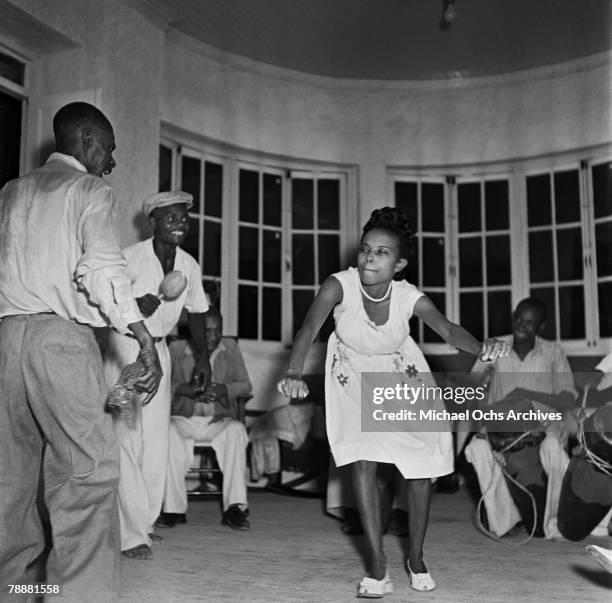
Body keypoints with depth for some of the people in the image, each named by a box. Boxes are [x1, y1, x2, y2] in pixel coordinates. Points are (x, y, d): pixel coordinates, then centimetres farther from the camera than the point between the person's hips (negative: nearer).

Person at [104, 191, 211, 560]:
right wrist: (134, 306, -32)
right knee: (126, 438, -10)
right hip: (125, 348, -6)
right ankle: (130, 534, -5)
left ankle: (145, 521, 22)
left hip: (159, 350, 6)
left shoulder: (189, 266, 0)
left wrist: (203, 357, 17)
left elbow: (197, 312, 14)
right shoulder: (131, 258, -17)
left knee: (157, 440, 8)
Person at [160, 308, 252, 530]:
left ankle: (234, 507, -29)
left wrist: (223, 389, -17)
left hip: (220, 420, 1)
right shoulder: (176, 349, 3)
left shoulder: (230, 347, 8)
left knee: (236, 429, -31)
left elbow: (245, 385, 3)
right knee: (169, 431, -33)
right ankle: (173, 507, -25)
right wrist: (185, 389, -23)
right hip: (184, 419, -1)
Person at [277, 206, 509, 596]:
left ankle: (416, 557, 23)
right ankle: (378, 568, -3)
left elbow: (448, 329, -38)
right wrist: (294, 373, -60)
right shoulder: (340, 285, -30)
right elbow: (310, 327, -41)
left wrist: (481, 348, -60)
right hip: (354, 376, -1)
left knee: (421, 467, 0)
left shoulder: (410, 297, -26)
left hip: (401, 374, 2)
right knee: (363, 462, -14)